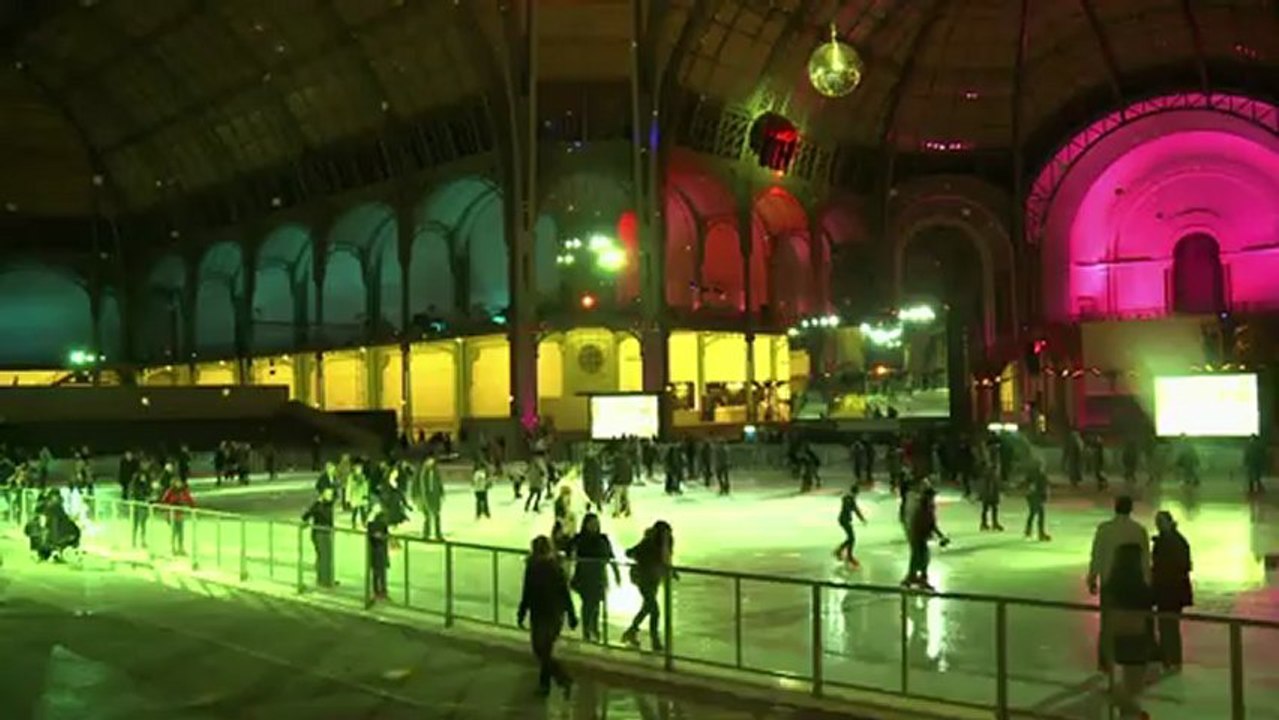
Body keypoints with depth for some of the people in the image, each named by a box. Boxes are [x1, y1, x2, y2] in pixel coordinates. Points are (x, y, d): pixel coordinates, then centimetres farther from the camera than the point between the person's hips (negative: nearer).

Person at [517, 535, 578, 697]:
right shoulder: (557, 567, -1)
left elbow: (527, 594, -12)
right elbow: (565, 593, 1)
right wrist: (571, 615, 7)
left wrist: (521, 615, -1)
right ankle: (544, 684, 27)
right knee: (547, 651, 20)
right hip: (557, 615, 5)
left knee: (541, 653, 4)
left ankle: (565, 680, -10)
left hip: (540, 615, -5)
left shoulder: (532, 568, -14)